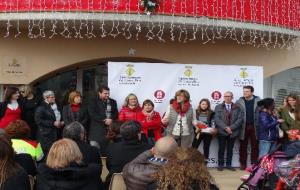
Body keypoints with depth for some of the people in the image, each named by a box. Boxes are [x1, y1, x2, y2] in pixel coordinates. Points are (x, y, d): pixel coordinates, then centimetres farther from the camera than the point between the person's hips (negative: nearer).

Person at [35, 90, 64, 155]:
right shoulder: (41, 107, -8)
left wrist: (61, 123, 5)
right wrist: (53, 123, -17)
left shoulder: (55, 106, 13)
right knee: (48, 152, -5)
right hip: (46, 135, -6)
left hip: (56, 133, 6)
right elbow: (38, 120, -16)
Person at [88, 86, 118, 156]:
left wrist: (111, 120, -10)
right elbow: (92, 114, -6)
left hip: (110, 129, 3)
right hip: (97, 129, -3)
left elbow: (116, 113, 11)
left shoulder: (113, 102, 17)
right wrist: (104, 120, -13)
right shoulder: (93, 102, 6)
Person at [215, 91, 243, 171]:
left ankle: (228, 164, 17)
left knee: (230, 149, 8)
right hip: (222, 132, -1)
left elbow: (240, 119, -3)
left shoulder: (237, 107, 6)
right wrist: (225, 127, -16)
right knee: (221, 149, 4)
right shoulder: (218, 107, 5)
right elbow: (217, 119, -5)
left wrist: (231, 127, -13)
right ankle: (220, 165, 12)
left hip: (233, 132, 1)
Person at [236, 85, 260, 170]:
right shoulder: (239, 102, 3)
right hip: (243, 127, 0)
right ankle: (243, 164, 12)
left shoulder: (258, 101, 1)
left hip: (254, 127, 0)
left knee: (255, 146, 6)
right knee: (243, 147, 6)